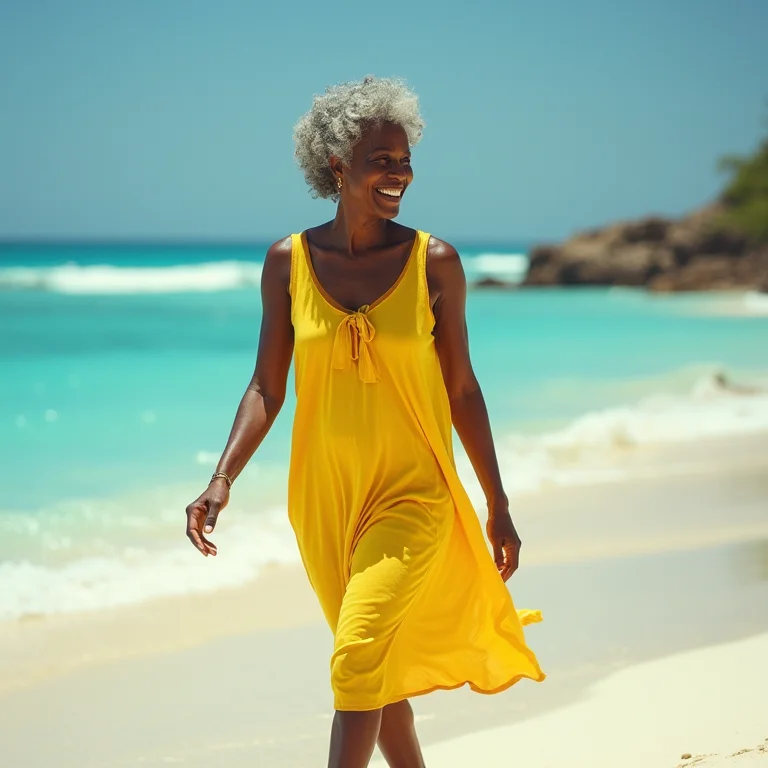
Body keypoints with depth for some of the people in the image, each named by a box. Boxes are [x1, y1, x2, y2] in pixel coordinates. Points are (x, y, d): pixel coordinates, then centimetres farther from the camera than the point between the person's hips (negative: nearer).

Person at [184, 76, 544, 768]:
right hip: (324, 499, 3)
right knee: (382, 672, 16)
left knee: (358, 661, -18)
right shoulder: (289, 262, -1)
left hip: (412, 495, -3)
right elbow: (266, 388, 3)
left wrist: (499, 507, 6)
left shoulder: (434, 262, -5)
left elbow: (462, 390, 2)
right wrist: (222, 480, -11)